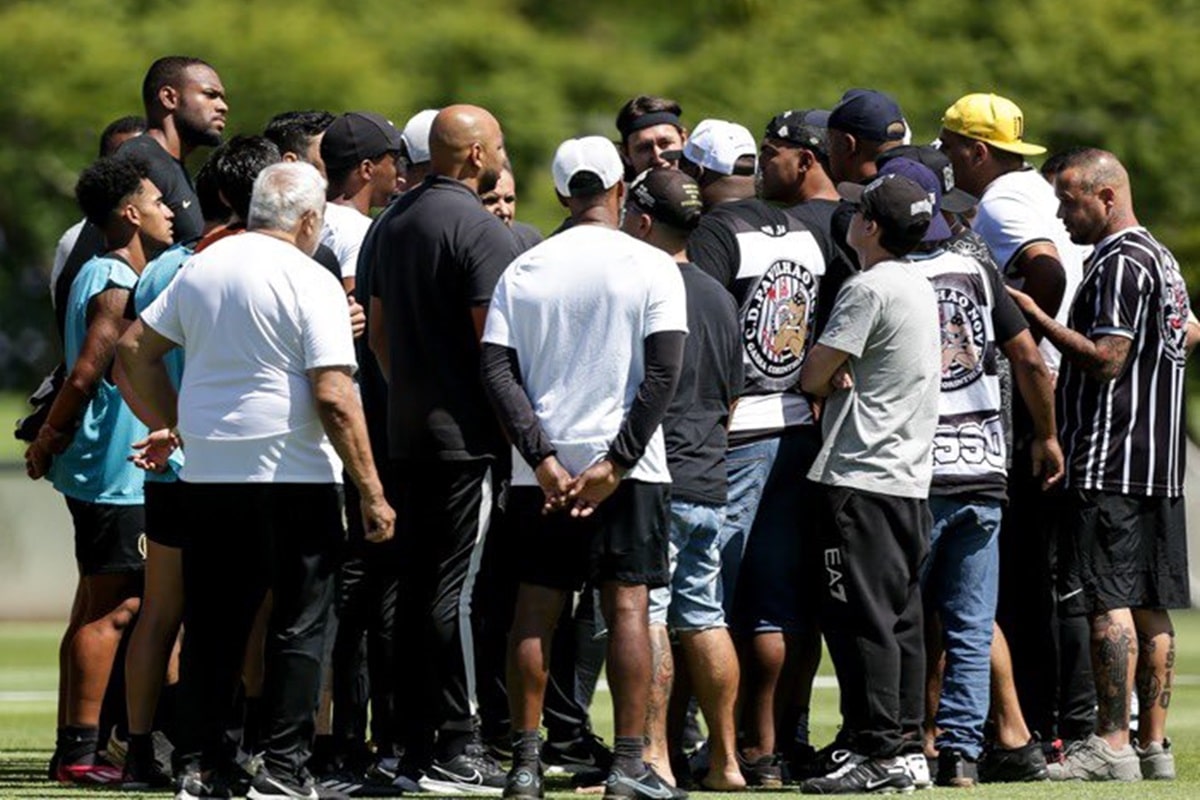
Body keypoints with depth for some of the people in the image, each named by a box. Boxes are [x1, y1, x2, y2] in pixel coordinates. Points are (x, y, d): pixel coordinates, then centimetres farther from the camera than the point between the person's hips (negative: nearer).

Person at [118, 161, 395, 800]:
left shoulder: (200, 268, 9)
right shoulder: (309, 282, -9)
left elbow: (135, 348, 15)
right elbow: (333, 397, -15)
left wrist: (177, 426, 23)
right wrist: (372, 493, -11)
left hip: (207, 476, 6)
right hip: (293, 475, -6)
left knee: (212, 626, 11)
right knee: (297, 627, 2)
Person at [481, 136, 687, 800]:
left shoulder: (524, 270, 5)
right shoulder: (651, 267, -2)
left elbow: (497, 371, -3)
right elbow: (664, 372, -11)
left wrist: (543, 458, -6)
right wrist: (616, 462, -10)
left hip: (543, 470, 2)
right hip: (627, 469, -2)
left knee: (534, 611, 6)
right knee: (627, 606, -1)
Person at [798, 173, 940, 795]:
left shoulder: (868, 289, -14)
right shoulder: (920, 287, 16)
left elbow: (813, 377, -13)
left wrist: (829, 376, 8)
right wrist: (844, 376, -2)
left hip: (862, 476, -9)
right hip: (911, 477, 9)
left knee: (860, 616, -8)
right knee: (901, 616, 11)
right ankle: (905, 743, 12)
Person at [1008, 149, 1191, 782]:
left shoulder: (1120, 263, -12)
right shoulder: (1161, 259, 19)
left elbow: (1107, 358, -20)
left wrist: (1038, 320, -13)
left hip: (1110, 464, -10)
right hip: (1159, 465, 10)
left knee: (1108, 601, -10)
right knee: (1149, 605, 9)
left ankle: (1112, 745, -13)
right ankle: (1153, 744, 9)